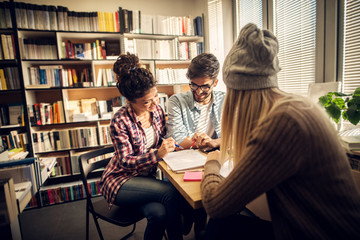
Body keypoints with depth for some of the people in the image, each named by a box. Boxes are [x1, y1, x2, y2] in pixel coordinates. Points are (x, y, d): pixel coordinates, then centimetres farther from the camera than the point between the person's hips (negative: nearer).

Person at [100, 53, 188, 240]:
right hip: (120, 181, -4)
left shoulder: (157, 110, -2)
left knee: (159, 213, -25)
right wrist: (157, 154, -34)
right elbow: (126, 162, -18)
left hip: (146, 178, 5)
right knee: (172, 193, -26)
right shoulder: (120, 122, -20)